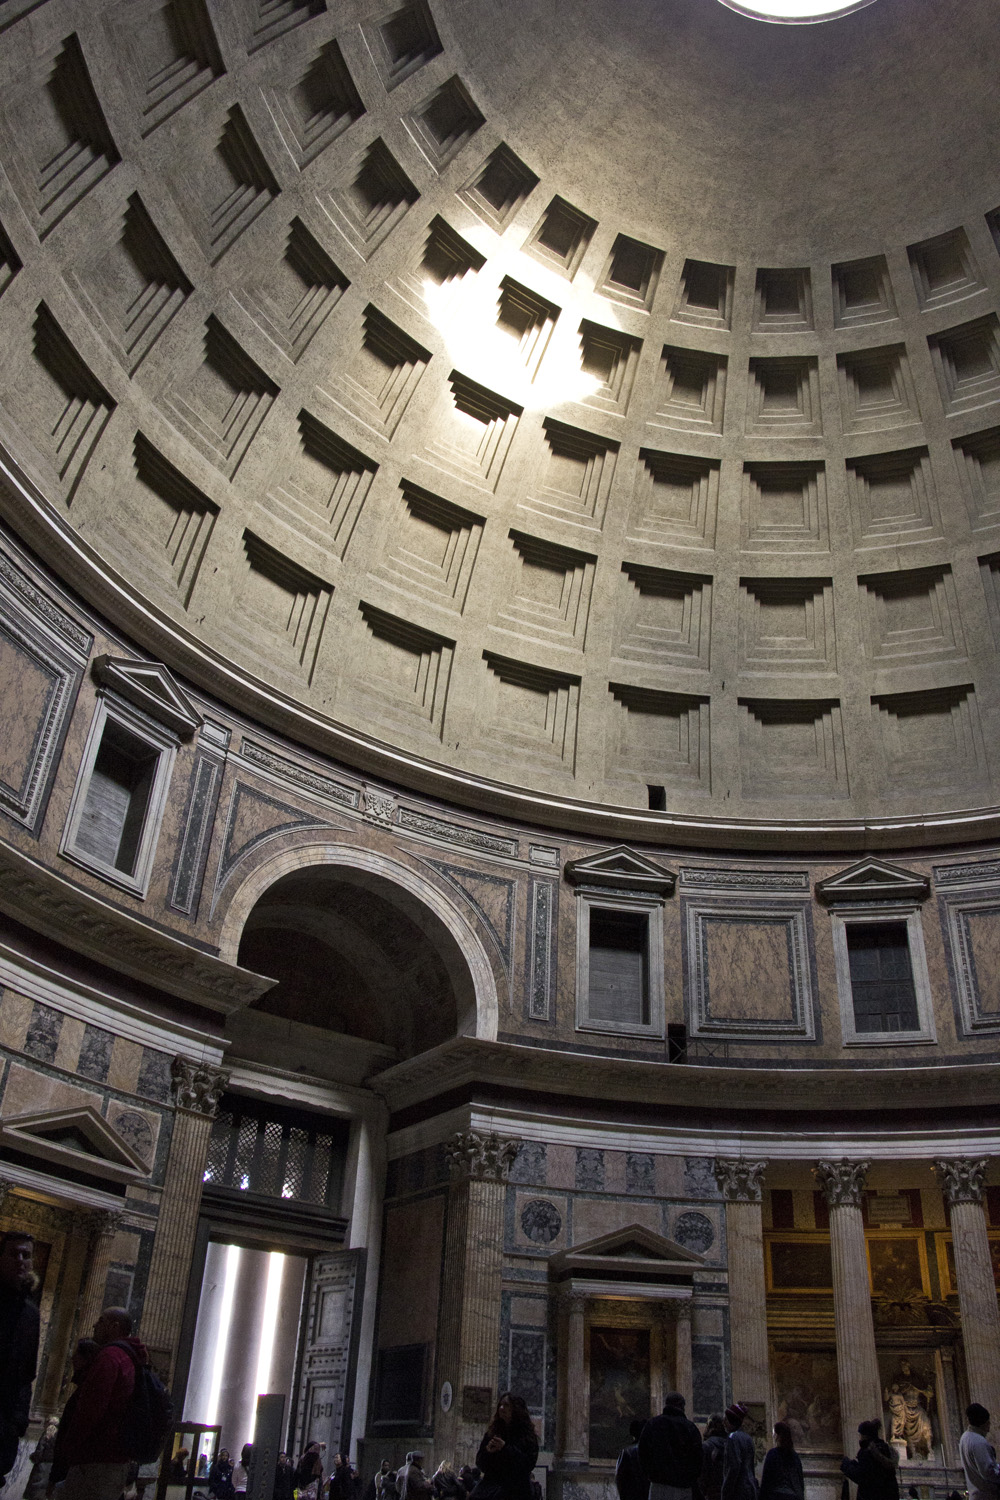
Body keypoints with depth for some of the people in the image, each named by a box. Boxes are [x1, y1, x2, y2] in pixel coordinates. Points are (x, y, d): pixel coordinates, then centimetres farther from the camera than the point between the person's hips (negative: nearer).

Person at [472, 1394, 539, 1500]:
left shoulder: (528, 1435, 4)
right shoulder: (491, 1432, 14)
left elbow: (529, 1464, -7)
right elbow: (479, 1463, 15)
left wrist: (506, 1448, -13)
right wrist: (487, 1451, -6)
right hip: (491, 1482, 3)